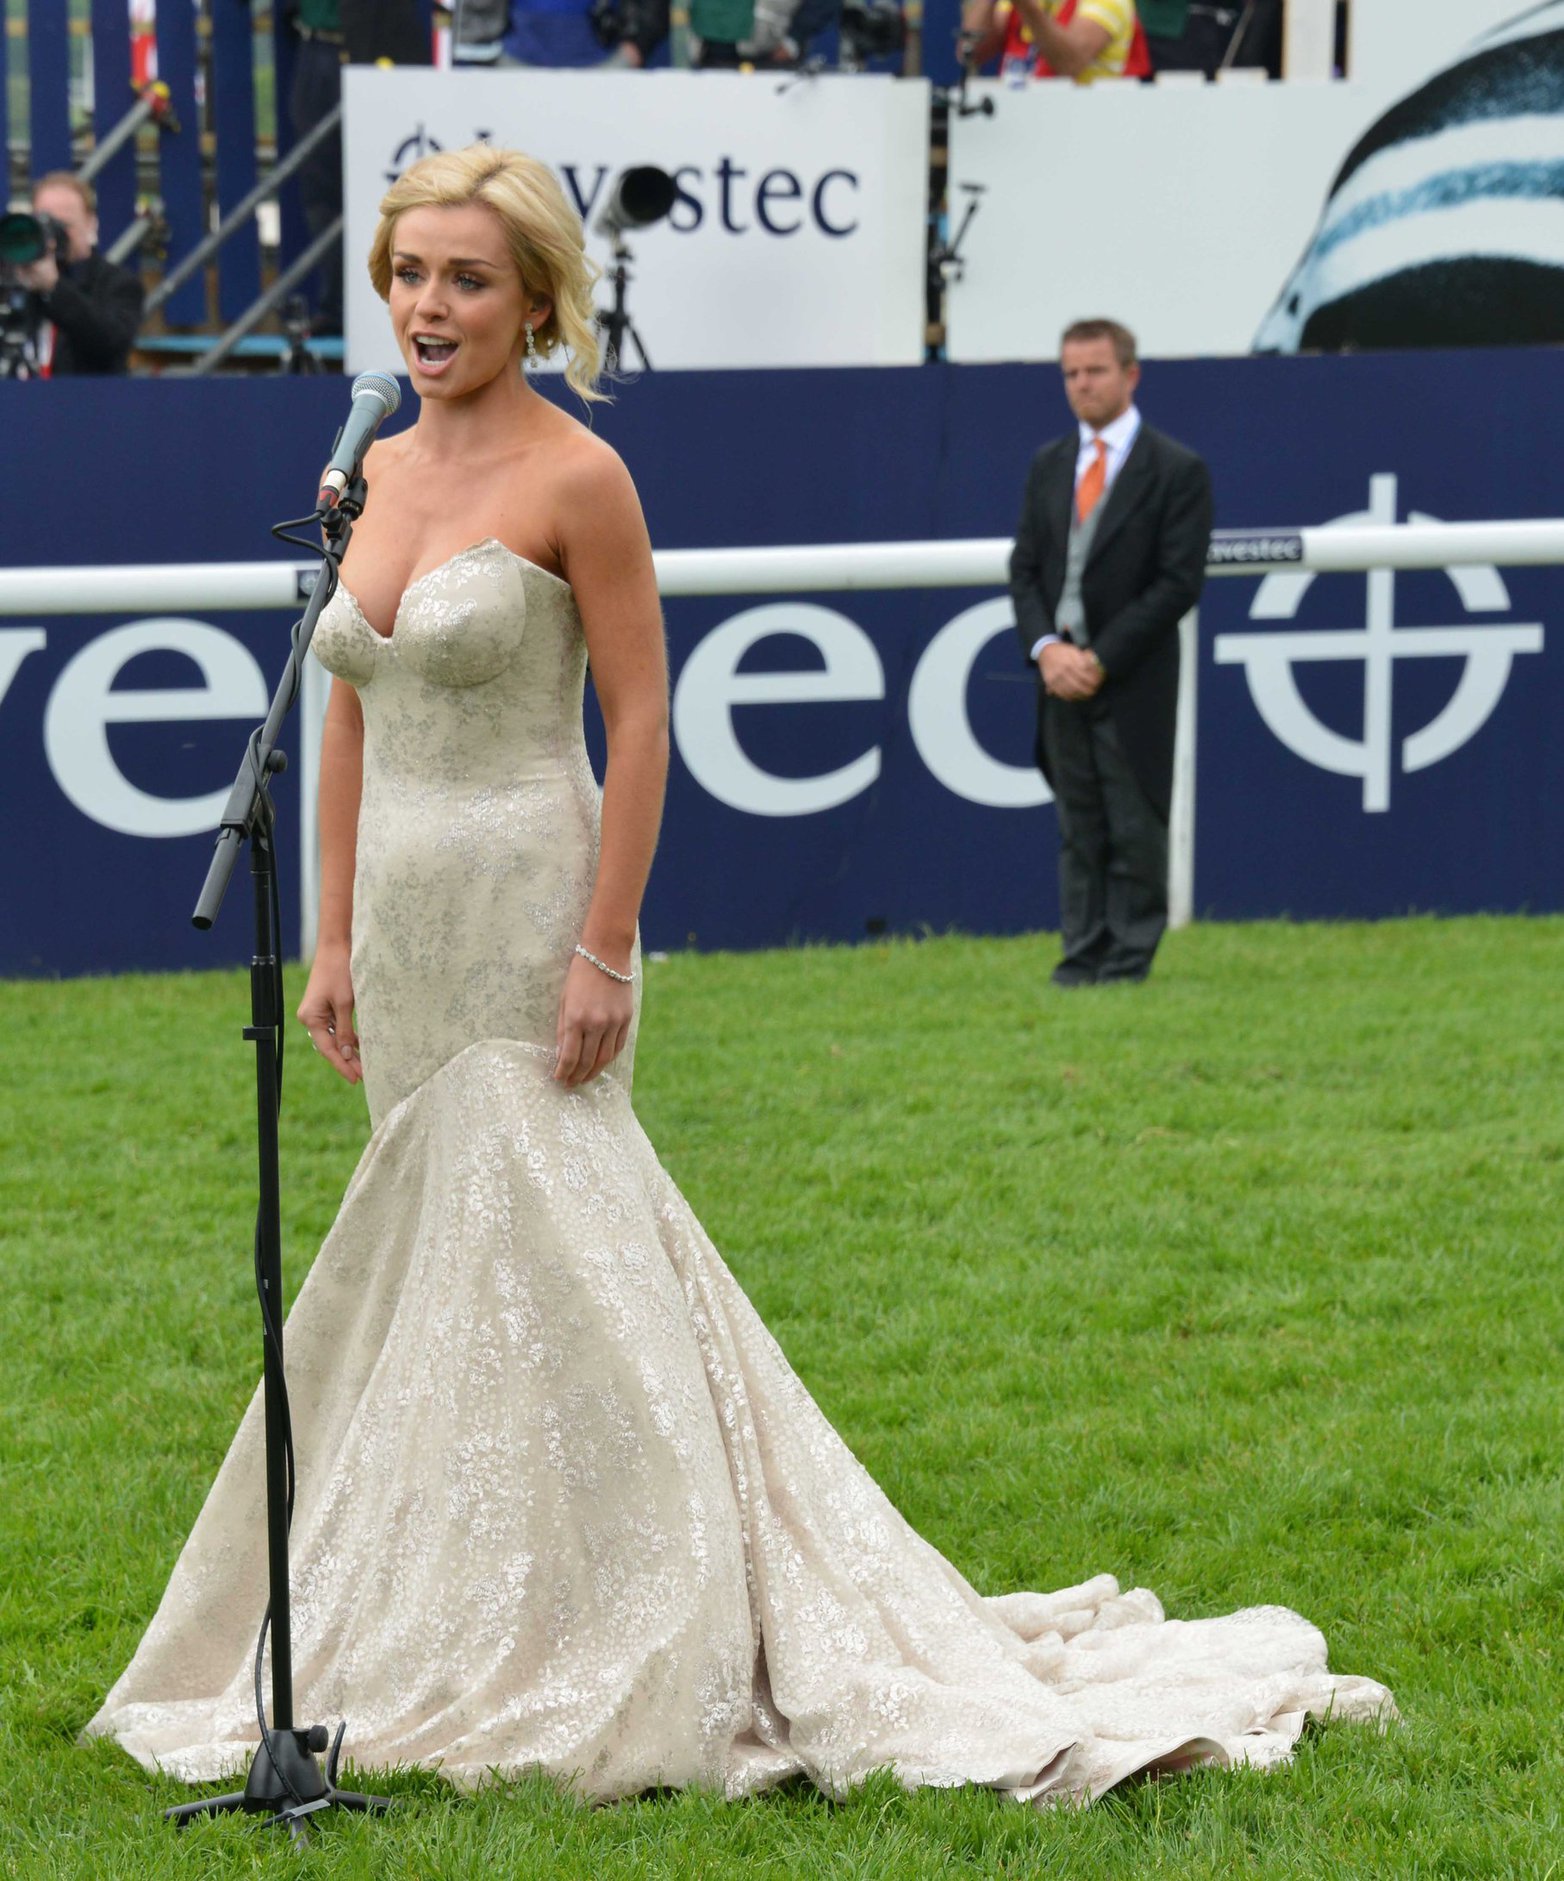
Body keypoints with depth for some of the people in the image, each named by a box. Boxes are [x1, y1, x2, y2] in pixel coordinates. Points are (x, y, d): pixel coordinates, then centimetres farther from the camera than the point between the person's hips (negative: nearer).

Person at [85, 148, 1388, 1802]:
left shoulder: (576, 479, -10)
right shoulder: (379, 474, 10)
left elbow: (641, 719, -11)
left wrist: (603, 951, -16)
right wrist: (333, 937, 12)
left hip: (522, 914, -7)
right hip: (405, 921, 7)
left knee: (519, 1259, -5)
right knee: (432, 1268, 10)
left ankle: (572, 1658, 2)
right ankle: (434, 1639, 19)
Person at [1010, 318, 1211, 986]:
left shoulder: (1177, 471, -4)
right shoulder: (1047, 466, 13)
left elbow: (1178, 582, -10)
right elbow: (1025, 568, 10)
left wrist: (1101, 658, -15)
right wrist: (1046, 648, -8)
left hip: (1132, 681, -5)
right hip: (1061, 674, 5)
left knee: (1135, 829, -1)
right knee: (1078, 828, 8)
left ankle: (1130, 959, 4)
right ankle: (1083, 955, 11)